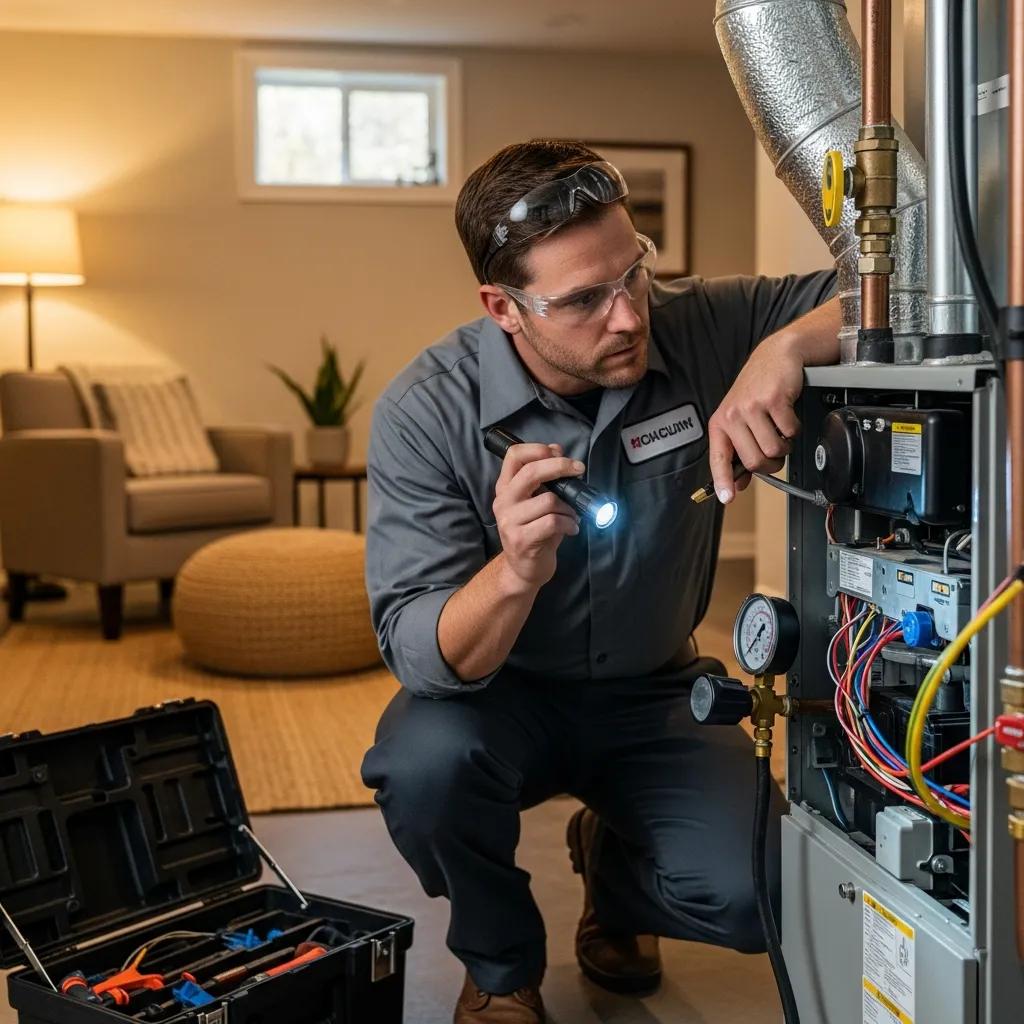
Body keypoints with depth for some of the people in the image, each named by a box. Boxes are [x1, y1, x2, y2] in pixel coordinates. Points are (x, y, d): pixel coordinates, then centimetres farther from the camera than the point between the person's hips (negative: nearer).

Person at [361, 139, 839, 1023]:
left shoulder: (698, 330, -17)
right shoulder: (424, 414, -23)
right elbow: (423, 658, -27)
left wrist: (786, 346, -38)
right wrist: (516, 572, -49)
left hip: (655, 693, 2)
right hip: (500, 694, -1)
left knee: (751, 902, -19)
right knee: (424, 764, -34)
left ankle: (610, 861, 19)